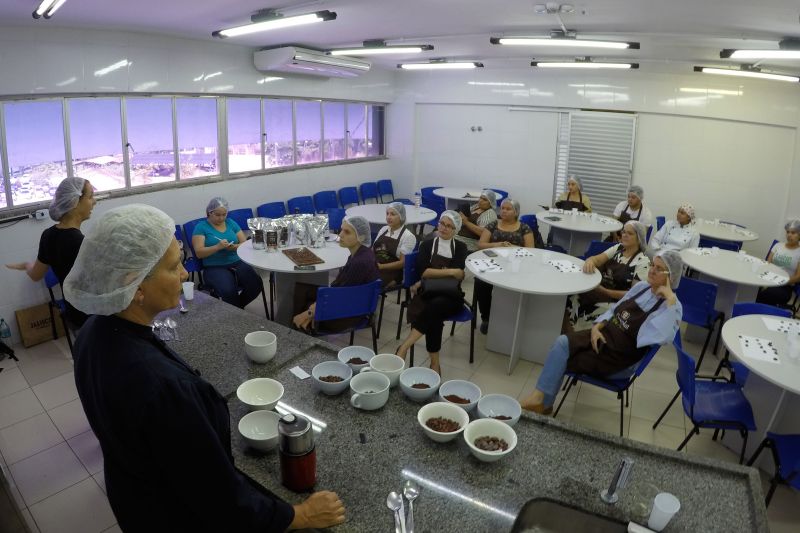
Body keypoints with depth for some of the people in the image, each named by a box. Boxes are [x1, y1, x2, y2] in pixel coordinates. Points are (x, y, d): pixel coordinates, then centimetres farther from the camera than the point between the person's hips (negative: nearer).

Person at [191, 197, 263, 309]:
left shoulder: (231, 223, 15)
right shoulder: (201, 227, 2)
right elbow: (199, 253, -7)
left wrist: (235, 247, -11)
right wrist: (218, 246, -22)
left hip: (237, 263, 4)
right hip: (214, 267, -4)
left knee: (256, 284, -25)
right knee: (228, 290, -35)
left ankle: (237, 305, 4)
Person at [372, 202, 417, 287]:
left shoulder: (408, 236, -3)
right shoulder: (384, 229, 17)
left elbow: (403, 262, -8)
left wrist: (381, 266, -14)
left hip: (392, 272, -6)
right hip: (372, 268, 6)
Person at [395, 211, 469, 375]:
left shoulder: (460, 248, 12)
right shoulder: (427, 245, 12)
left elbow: (459, 275, -4)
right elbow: (423, 271, -5)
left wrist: (428, 279, -9)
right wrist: (450, 272, -10)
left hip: (450, 296, 0)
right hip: (428, 294, 0)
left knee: (435, 306, -36)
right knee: (434, 316, -35)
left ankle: (404, 347, -37)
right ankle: (435, 363, -27)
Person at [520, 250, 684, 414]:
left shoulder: (672, 307, -12)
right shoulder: (641, 286, 8)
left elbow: (662, 337, -33)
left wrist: (670, 299, -30)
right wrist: (597, 327, -4)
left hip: (620, 359, -6)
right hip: (603, 335, 6)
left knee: (560, 361, -15)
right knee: (561, 343, -17)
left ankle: (543, 401, -3)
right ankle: (539, 398, -18)